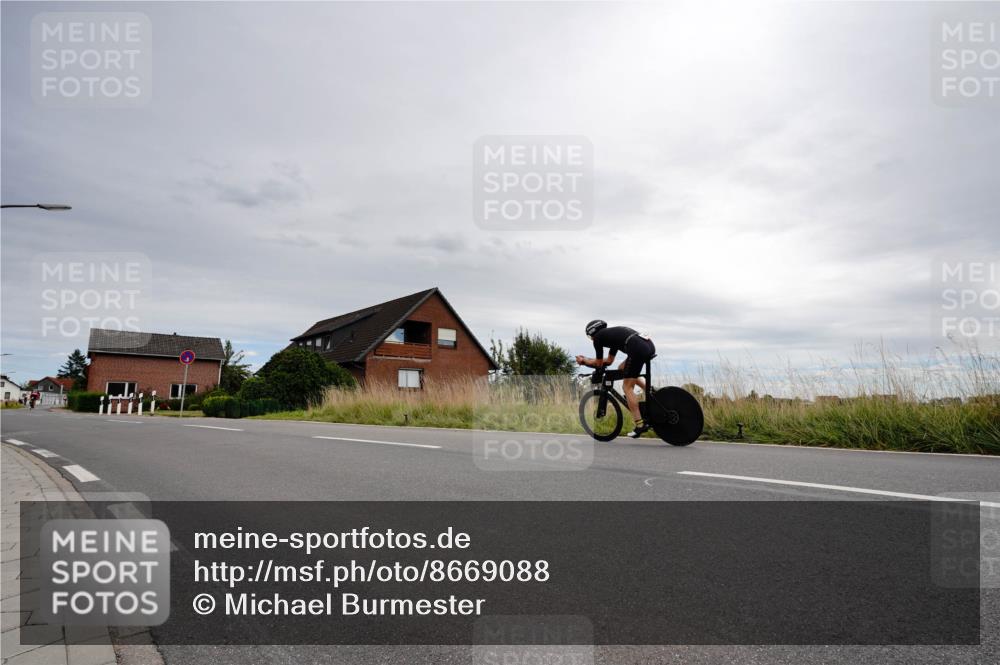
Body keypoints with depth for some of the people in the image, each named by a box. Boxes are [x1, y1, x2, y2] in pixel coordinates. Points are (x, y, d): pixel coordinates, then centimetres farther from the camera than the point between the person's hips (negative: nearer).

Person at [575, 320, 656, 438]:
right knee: (622, 369, 28)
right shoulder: (613, 333, 34)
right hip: (650, 345, 8)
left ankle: (640, 425, -2)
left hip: (638, 350, -8)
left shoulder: (598, 337, 11)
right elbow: (609, 361, 40)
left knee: (627, 387, 2)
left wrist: (584, 361, 33)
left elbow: (599, 364, 17)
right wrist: (587, 359, 46)